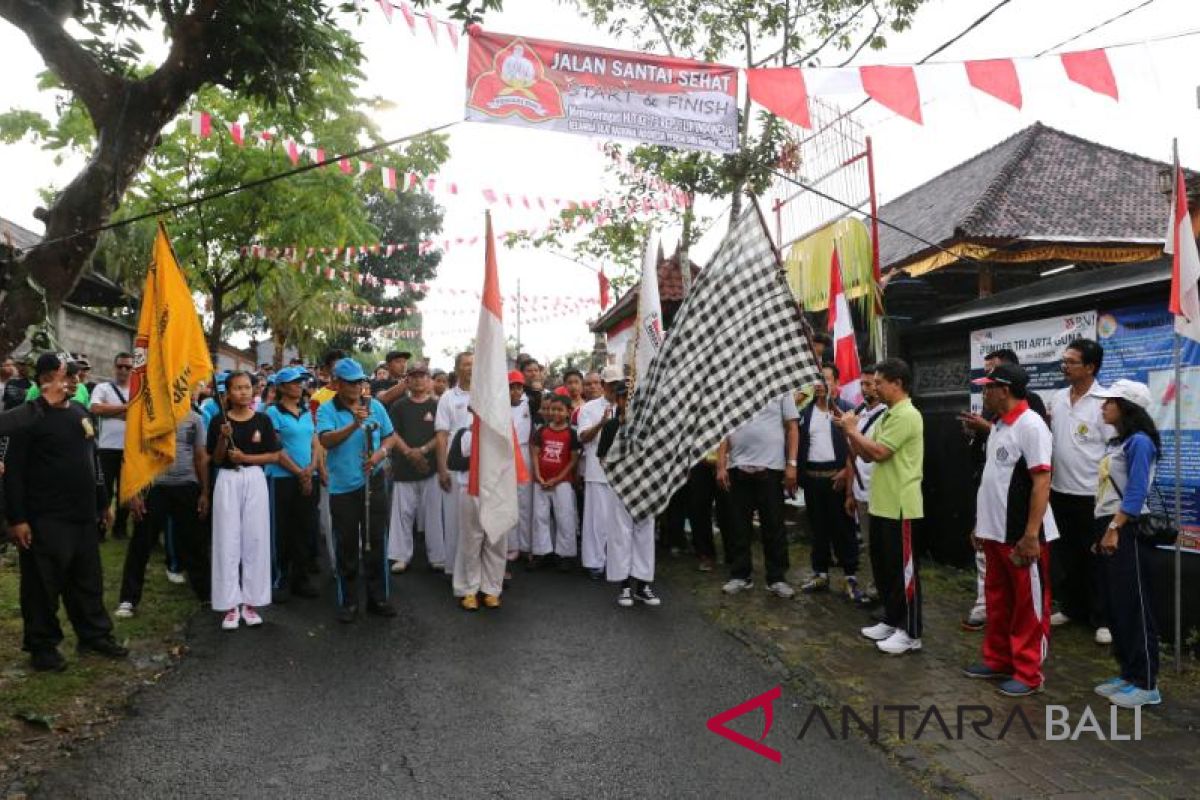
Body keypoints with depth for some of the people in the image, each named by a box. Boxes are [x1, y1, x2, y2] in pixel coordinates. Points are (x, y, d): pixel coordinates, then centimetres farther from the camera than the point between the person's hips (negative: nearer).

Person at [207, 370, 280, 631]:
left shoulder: (263, 420, 2)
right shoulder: (219, 420, 0)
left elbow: (274, 456, 1)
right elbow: (216, 460, 2)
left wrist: (246, 457, -12)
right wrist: (223, 438, -15)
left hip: (254, 480, 1)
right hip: (227, 480, -1)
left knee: (255, 539, 3)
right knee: (228, 541, 1)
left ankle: (251, 601, 13)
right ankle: (231, 604, 7)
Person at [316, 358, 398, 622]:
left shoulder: (375, 406, 5)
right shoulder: (327, 410, -5)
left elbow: (390, 436, 12)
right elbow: (326, 440, -20)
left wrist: (382, 452, -10)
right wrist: (354, 425, -33)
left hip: (374, 482, 2)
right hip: (343, 487, -2)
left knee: (376, 541, 8)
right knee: (346, 545, 6)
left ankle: (378, 598, 19)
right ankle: (348, 601, 18)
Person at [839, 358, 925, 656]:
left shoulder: (907, 415, -17)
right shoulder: (887, 416, 15)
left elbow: (878, 452, -21)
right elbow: (866, 455, 15)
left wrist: (853, 430, -9)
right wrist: (849, 434, 1)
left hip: (900, 506, -10)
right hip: (882, 504, 10)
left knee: (903, 568, -1)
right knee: (882, 564, 16)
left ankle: (910, 632, 8)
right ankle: (891, 620, 29)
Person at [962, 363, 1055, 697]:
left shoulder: (1030, 425, -15)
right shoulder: (998, 425, 12)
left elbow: (1042, 481, -19)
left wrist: (1031, 535, -22)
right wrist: (981, 524, 17)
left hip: (1021, 536, -9)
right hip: (994, 532, 9)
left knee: (1028, 606, 5)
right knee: (997, 602, 17)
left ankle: (1028, 673, 15)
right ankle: (997, 660, 30)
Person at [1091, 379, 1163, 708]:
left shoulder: (1139, 441, -12)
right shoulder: (1115, 443, 16)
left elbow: (1136, 494, -19)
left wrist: (1114, 529, -22)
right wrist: (1102, 532, 17)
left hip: (1128, 532, -10)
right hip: (1108, 528, 10)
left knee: (1135, 608, -3)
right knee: (1115, 607, 13)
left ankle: (1146, 684, 5)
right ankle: (1128, 674, 22)